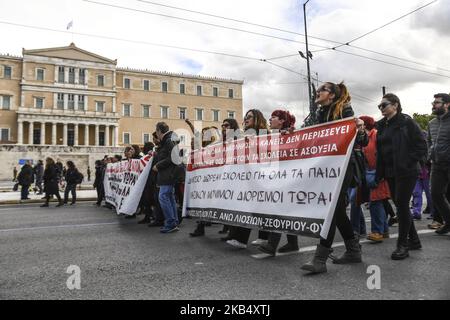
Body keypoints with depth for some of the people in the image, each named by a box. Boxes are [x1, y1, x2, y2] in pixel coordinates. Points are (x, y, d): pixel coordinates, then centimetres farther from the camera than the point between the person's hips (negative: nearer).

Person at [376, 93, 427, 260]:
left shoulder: (406, 122, -6)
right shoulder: (381, 126, 12)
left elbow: (421, 145, -9)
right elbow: (380, 151, 14)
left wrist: (410, 161, -15)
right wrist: (379, 174, 9)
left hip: (407, 171, -7)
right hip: (390, 172, 7)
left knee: (402, 205, -7)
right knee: (400, 205, 11)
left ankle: (403, 245, 3)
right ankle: (414, 240, 25)